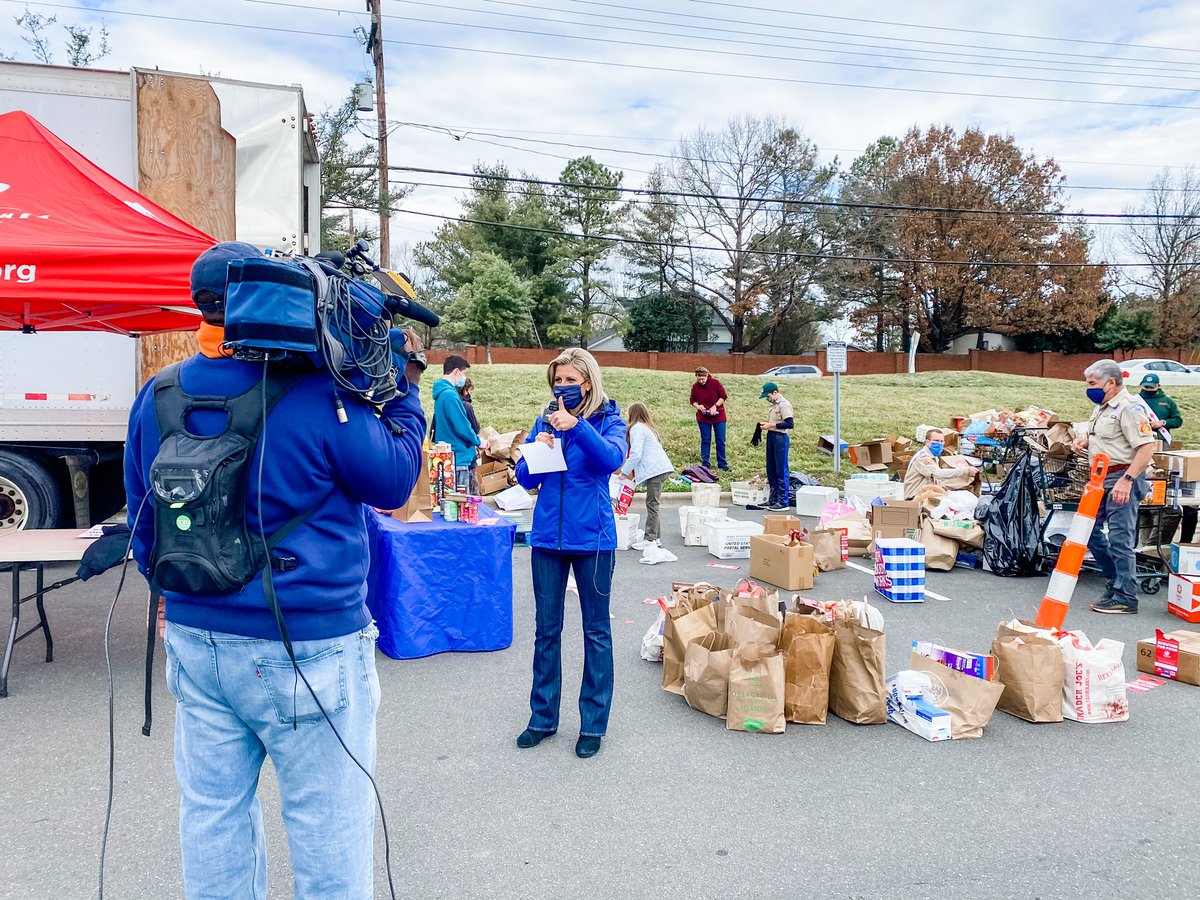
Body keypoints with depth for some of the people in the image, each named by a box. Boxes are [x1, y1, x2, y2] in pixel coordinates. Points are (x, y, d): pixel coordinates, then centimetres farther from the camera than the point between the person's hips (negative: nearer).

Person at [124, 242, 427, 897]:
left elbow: (143, 520, 13)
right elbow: (393, 482, -8)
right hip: (308, 647, -6)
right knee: (326, 818, 10)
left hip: (195, 639, 7)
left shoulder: (156, 398, 2)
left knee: (212, 807, 21)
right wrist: (405, 388, 2)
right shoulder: (316, 393, -19)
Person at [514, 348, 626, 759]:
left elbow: (612, 458, -24)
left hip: (592, 538, -3)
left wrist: (576, 426, -37)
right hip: (547, 537, 4)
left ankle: (593, 723, 20)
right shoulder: (544, 421, 6)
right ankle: (543, 717, 26)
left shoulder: (607, 420, -3)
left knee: (597, 632, 7)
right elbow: (526, 479, 6)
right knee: (546, 630, 12)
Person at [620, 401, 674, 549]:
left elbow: (635, 454, -14)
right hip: (662, 468, 9)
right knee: (653, 504, 12)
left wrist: (624, 472, -5)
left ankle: (650, 540, -7)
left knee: (652, 504, -8)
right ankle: (655, 537, 14)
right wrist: (633, 472, 24)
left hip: (655, 470, -9)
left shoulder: (637, 428, -5)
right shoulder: (648, 427, 25)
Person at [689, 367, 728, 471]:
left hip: (718, 416, -1)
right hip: (703, 418, 1)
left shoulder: (715, 383, -11)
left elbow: (723, 397, -5)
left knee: (721, 441, 3)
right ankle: (705, 464, 14)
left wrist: (715, 406, -17)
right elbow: (693, 401, 5)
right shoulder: (695, 387, -5)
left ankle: (722, 464, 13)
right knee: (705, 441, 6)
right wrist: (698, 406, -15)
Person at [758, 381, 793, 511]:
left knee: (781, 470, -6)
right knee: (771, 470, 13)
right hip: (771, 437, 10)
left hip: (780, 438, -10)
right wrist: (766, 423, 7)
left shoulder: (784, 404, -14)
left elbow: (790, 424, -21)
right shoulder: (774, 404, 14)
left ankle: (783, 502, -2)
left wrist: (771, 425, -19)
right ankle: (773, 500, 22)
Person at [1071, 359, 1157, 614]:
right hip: (1101, 479, 10)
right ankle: (1117, 578, 27)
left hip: (1122, 479, -10)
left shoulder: (1129, 408, -15)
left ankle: (1125, 597, 0)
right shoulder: (1101, 407, 15)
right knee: (1089, 530, 14)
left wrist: (1127, 479, -28)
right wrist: (1084, 439, 8)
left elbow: (1146, 447, -22)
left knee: (1120, 538, -7)